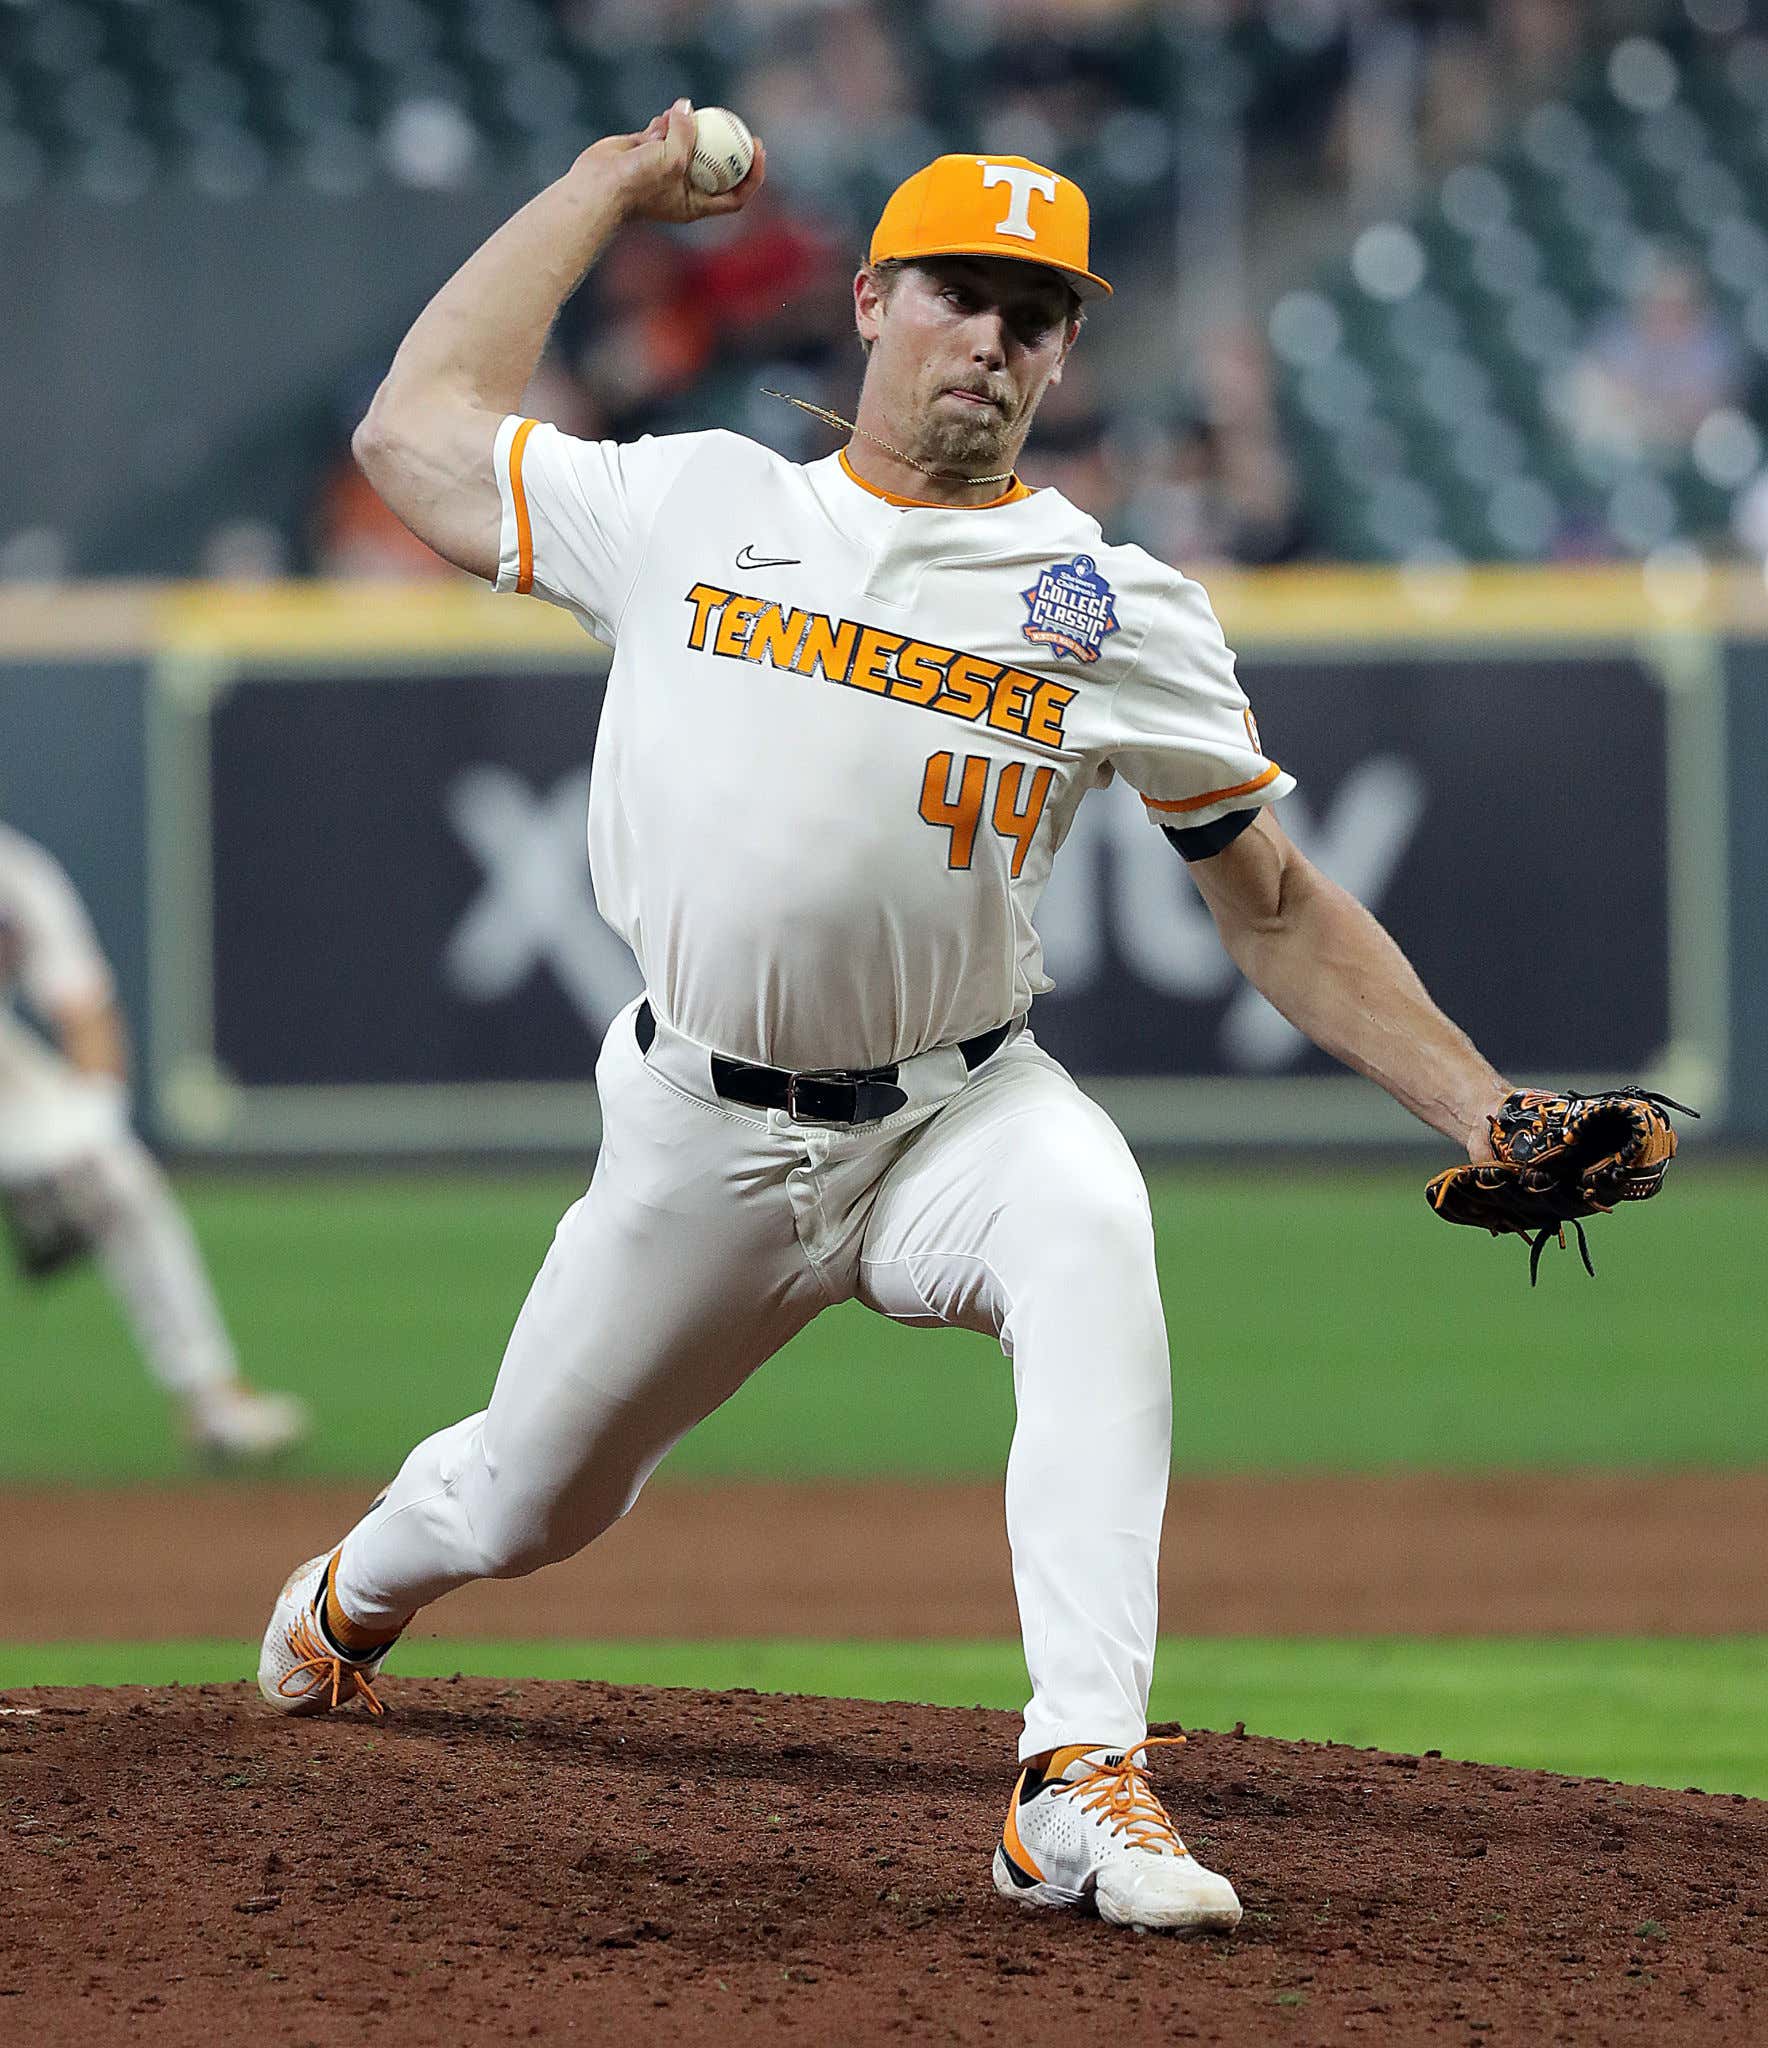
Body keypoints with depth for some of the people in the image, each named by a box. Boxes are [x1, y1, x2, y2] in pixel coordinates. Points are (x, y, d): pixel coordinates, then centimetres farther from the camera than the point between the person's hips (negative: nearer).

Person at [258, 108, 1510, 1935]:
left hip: (959, 1116, -1)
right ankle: (357, 1592, 54)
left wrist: (1478, 1111, -7)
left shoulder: (1118, 611, 1)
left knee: (1086, 1229, -36)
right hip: (701, 1141, 1)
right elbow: (412, 431, 9)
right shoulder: (687, 511, 4)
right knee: (522, 1505, 13)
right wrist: (602, 193, 14)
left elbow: (1275, 906, 3)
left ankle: (1082, 1782, -42)